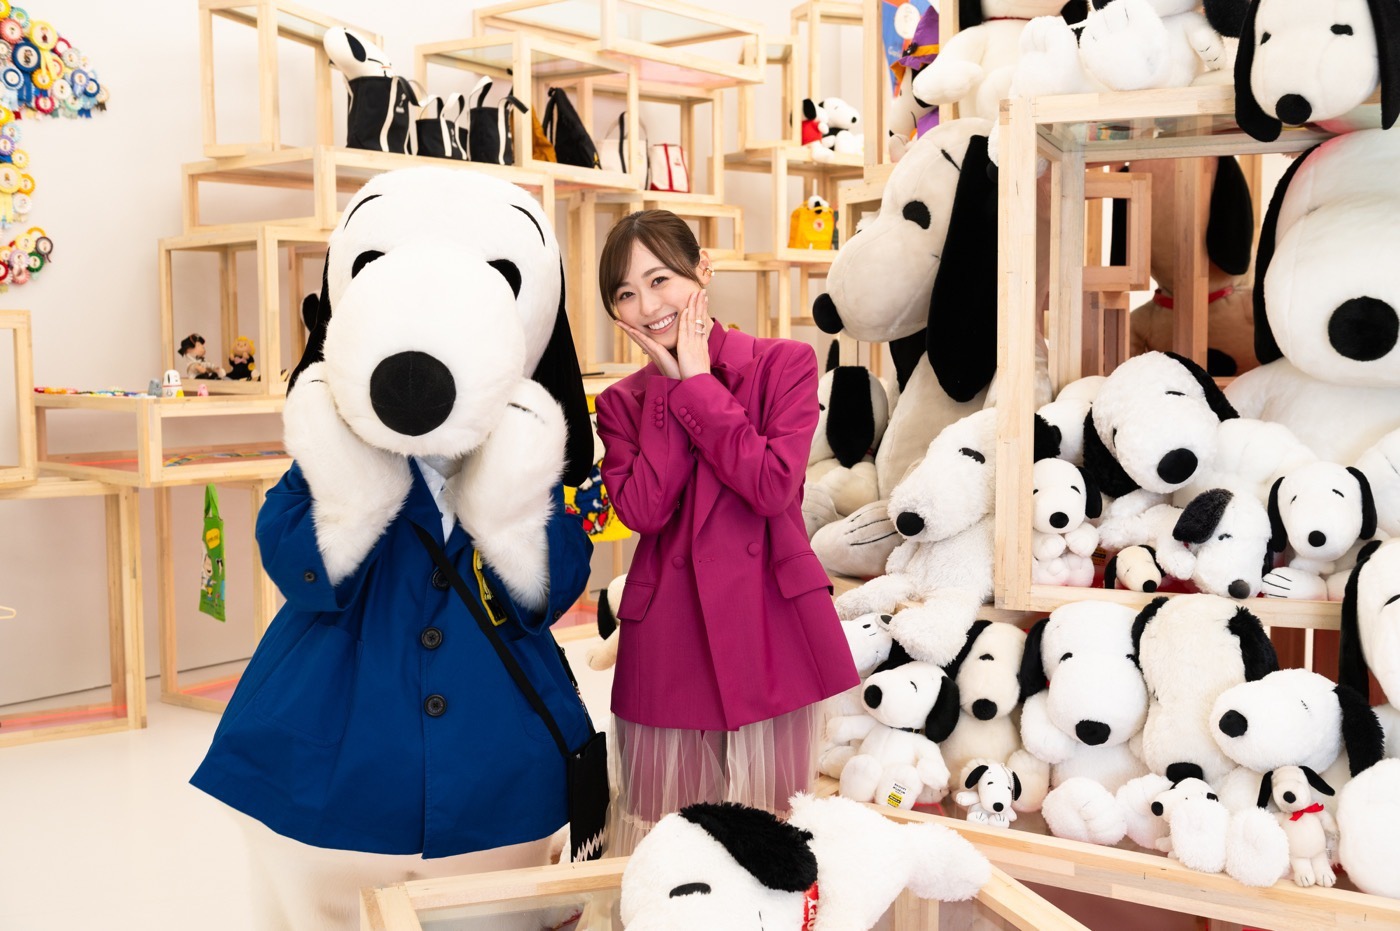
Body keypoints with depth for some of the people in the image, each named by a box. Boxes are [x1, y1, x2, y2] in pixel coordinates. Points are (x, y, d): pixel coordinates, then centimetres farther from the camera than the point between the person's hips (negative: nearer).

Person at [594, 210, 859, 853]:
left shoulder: (784, 364, 0)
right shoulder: (622, 401, 8)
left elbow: (773, 486, -15)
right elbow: (643, 509, -9)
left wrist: (699, 382, -10)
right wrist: (671, 384, -7)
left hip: (769, 625, -2)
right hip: (668, 635, 2)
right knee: (663, 824, 9)